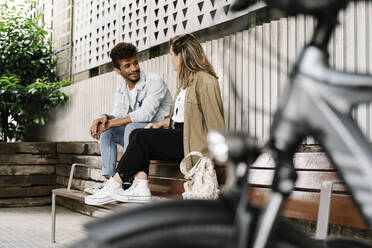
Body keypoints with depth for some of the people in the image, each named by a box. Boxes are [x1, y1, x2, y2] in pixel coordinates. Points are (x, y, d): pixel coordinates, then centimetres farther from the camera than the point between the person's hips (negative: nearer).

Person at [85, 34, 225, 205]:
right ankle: (141, 188, -18)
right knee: (137, 134, -8)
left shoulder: (205, 80, -10)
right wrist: (160, 124, 9)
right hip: (177, 135, 10)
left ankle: (114, 187, -12)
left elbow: (214, 121, -14)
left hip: (190, 141, -10)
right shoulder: (185, 80, 22)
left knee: (142, 138, -19)